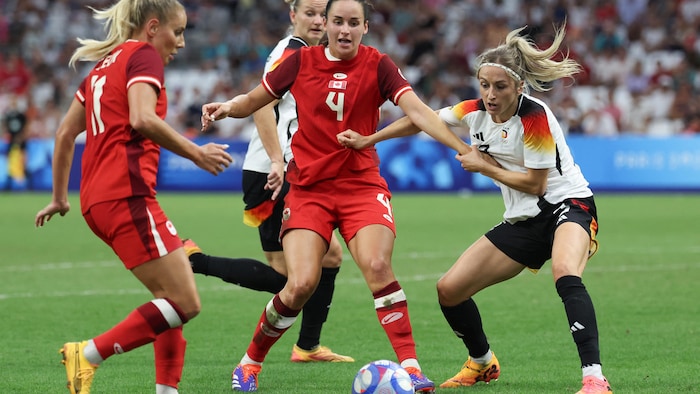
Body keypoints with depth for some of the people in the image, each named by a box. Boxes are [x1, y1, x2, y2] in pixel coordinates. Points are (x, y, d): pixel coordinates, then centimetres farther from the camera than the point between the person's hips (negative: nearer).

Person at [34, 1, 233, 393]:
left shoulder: (105, 65, 24)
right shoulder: (144, 55, -2)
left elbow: (66, 133, 28)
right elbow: (142, 119, -19)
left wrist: (60, 197, 35)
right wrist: (196, 153, -12)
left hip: (97, 198, 10)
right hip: (127, 195, -10)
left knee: (175, 297, 10)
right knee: (185, 303, -11)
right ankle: (88, 355, -12)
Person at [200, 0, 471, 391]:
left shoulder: (378, 65, -2)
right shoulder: (301, 61, 1)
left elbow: (418, 111, -13)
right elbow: (253, 102, 12)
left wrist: (462, 147, -26)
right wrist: (227, 107, -11)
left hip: (362, 186, 0)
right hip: (308, 188, 0)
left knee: (377, 265, -24)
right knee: (301, 285, -14)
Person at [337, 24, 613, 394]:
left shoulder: (534, 117, -20)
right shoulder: (475, 111, -1)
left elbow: (535, 184, -18)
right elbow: (421, 119, 14)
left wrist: (483, 166, -11)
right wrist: (367, 140, 15)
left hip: (567, 205, -7)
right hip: (524, 221, 7)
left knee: (566, 275, -39)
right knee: (449, 290, 4)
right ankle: (482, 363, 29)